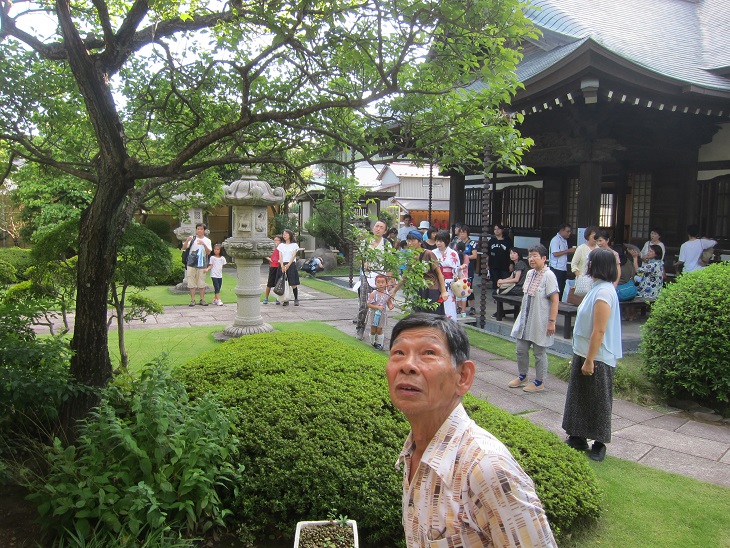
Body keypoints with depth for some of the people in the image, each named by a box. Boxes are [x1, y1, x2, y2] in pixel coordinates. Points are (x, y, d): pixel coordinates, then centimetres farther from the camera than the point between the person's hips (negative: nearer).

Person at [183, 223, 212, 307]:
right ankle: (192, 300, 8)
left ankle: (202, 300, 12)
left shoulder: (207, 240, 7)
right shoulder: (192, 239, 6)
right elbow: (184, 247, -2)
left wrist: (204, 244, -19)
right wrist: (187, 240, -20)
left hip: (202, 265, 0)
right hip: (192, 264, 0)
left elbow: (208, 252, -2)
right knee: (192, 283, 2)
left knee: (202, 283, 4)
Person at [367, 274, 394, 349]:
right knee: (373, 330, 8)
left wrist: (390, 306, -18)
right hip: (374, 314, -1)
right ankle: (373, 342, 29)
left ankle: (379, 344, 18)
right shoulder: (373, 294, -14)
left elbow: (389, 303, 6)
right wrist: (377, 307, -25)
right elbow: (369, 304, -15)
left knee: (379, 330, 4)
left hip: (382, 315, 1)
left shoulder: (387, 295, -6)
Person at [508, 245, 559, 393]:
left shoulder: (548, 275, -16)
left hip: (540, 322, -8)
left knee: (539, 353, 6)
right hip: (525, 319, 8)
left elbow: (555, 300, -18)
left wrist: (552, 321, -21)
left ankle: (539, 382, 20)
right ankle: (522, 377, 32)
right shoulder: (530, 274, 8)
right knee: (521, 350, 14)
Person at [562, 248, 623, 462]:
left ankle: (599, 444, 19)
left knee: (598, 403, 5)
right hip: (584, 354, 10)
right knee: (579, 398, 17)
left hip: (597, 358, -10)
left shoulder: (603, 292, -21)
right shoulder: (598, 289, 10)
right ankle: (578, 438, 28)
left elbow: (599, 331, -24)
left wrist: (589, 360, -21)